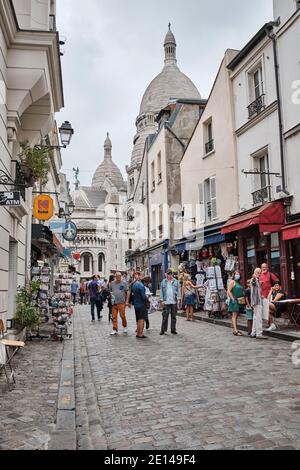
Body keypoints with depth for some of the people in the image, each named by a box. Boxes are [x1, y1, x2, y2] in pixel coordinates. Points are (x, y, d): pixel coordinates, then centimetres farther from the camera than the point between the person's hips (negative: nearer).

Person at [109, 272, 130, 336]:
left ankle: (125, 327, 24)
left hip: (121, 303, -3)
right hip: (114, 303, 3)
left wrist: (127, 301, -6)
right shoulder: (112, 283, 9)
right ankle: (115, 330, 10)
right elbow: (110, 291, 19)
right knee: (114, 317, 1)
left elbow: (128, 292, 0)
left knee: (122, 316, 0)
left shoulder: (124, 283, 0)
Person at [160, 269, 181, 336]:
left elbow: (178, 290, 5)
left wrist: (178, 298, -4)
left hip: (174, 302, 1)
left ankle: (173, 330, 17)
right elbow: (161, 291, 5)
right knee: (165, 316, -1)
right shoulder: (163, 282, 6)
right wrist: (162, 300, -2)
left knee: (174, 316, 8)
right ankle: (163, 330, 7)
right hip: (166, 302, -1)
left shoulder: (176, 281, 7)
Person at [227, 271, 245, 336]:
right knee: (234, 315, -11)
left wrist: (243, 299, 14)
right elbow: (229, 291, -12)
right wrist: (233, 299, -18)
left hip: (240, 301, 8)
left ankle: (235, 329, 14)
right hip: (235, 301, -8)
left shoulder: (239, 282, 18)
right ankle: (235, 331, -17)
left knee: (236, 316, 10)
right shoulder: (232, 282, -5)